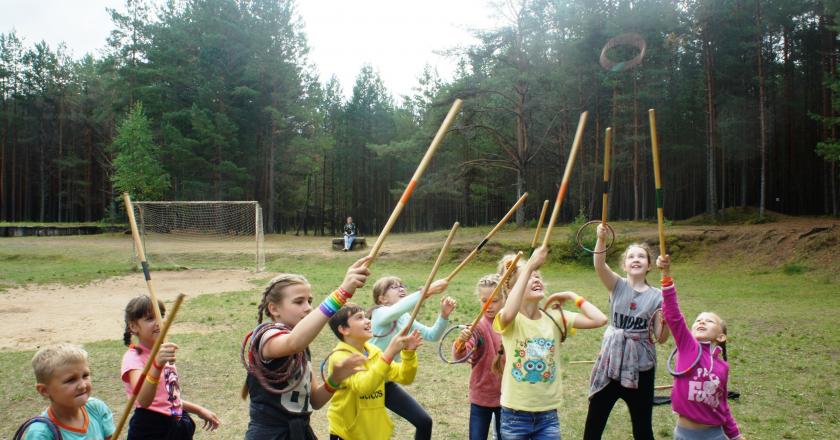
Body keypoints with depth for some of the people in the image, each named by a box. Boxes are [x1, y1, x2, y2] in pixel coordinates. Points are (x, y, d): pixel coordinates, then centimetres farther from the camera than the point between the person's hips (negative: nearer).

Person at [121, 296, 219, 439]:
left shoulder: (163, 352, 9)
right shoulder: (133, 357, -16)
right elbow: (144, 400, -35)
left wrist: (198, 410, 22)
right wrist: (157, 366, -49)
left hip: (178, 427, 8)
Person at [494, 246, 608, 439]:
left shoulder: (555, 318, 0)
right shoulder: (511, 321, -11)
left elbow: (599, 319, -10)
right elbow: (508, 313, -37)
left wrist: (571, 296, -2)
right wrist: (529, 266, -34)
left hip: (548, 415, 3)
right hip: (515, 415, -3)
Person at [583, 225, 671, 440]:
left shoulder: (656, 296, 1)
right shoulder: (618, 286, -1)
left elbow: (660, 338, 1)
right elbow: (599, 265, -22)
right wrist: (601, 239, -38)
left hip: (641, 368, 1)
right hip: (610, 364, 0)